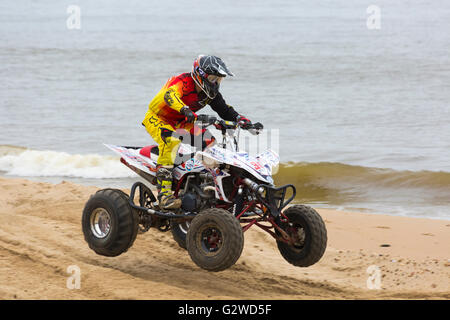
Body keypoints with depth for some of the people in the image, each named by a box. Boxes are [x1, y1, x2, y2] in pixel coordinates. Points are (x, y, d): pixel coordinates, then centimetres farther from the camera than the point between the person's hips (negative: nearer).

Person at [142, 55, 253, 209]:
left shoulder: (211, 92, -2)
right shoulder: (183, 82, -27)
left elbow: (224, 110, 3)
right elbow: (170, 95, -48)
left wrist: (242, 120, -16)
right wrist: (185, 110, -67)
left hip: (180, 122, 8)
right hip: (157, 118, -8)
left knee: (209, 141, -2)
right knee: (171, 142, -36)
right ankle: (164, 193, -43)